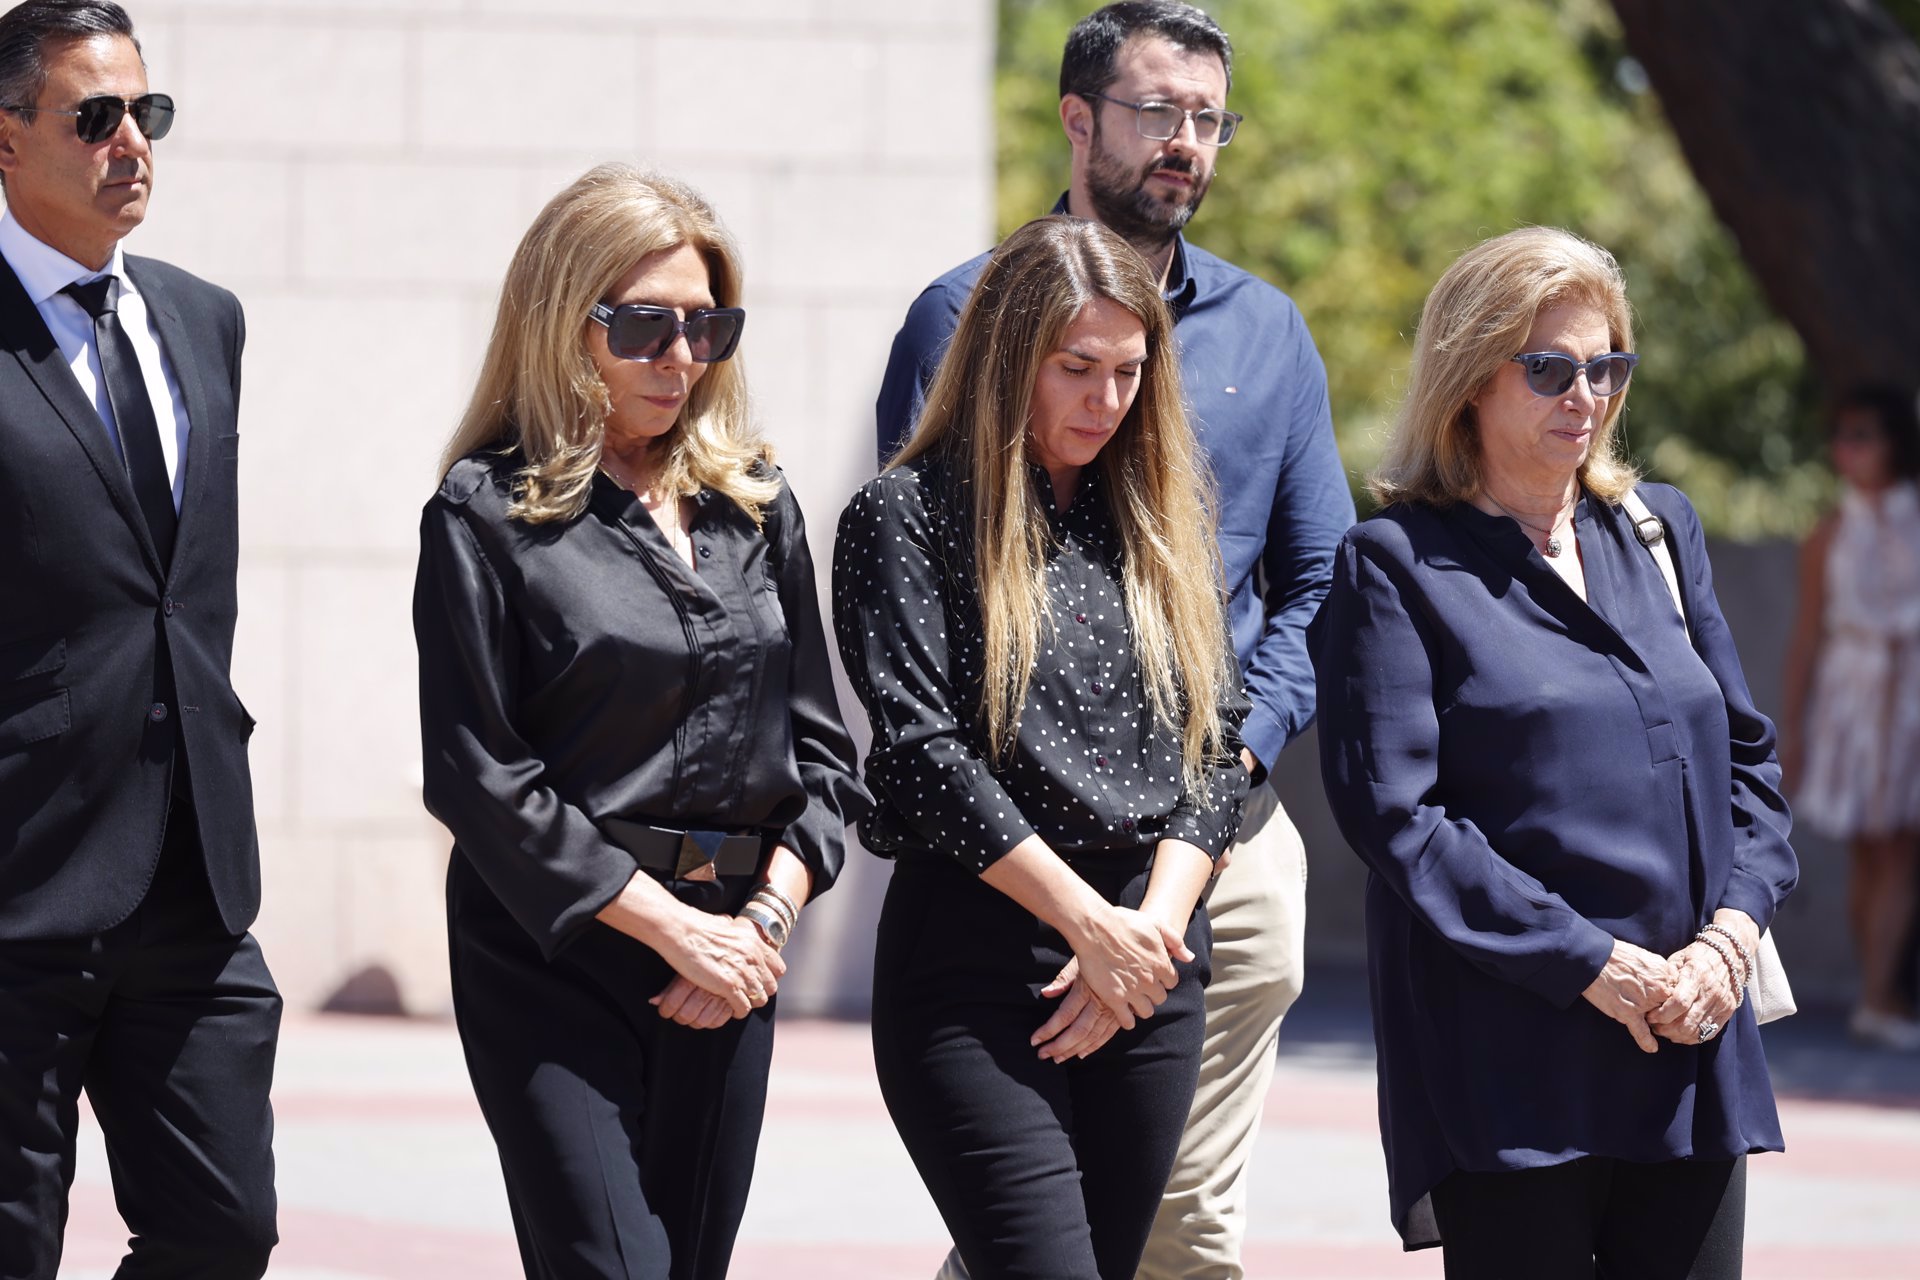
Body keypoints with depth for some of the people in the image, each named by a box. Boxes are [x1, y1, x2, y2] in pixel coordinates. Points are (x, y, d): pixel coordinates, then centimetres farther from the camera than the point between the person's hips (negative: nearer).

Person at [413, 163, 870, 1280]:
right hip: (556, 951, -5)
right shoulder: (490, 513, -3)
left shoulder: (757, 505, 12)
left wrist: (766, 917, -2)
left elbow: (819, 747, 14)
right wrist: (674, 927, -11)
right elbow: (479, 776, -8)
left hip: (732, 953, 5)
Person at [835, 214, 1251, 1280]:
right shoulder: (909, 515, -1)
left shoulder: (1160, 522, 15)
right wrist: (1090, 924, -12)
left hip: (1151, 950, 5)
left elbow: (1214, 746, 11)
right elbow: (922, 752, -10)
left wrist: (1156, 923, -5)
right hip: (976, 957, -5)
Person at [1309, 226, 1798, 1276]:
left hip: (1691, 1047, 5)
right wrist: (1594, 965, -14)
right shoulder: (1398, 562, -1)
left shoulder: (1659, 531, 17)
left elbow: (1745, 756, 18)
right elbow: (1392, 811, -10)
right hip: (1508, 1062, -5)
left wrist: (1728, 938, -1)